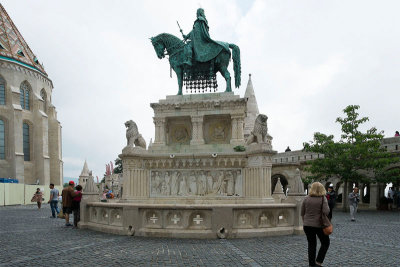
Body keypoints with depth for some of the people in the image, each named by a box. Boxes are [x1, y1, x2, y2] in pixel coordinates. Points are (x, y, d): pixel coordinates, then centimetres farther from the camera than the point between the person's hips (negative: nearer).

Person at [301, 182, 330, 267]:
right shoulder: (323, 198, -10)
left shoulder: (306, 199, 1)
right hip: (319, 225, -3)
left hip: (307, 225, 3)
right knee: (325, 243, 15)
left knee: (311, 244, 12)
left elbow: (302, 213, 6)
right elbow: (326, 212, -19)